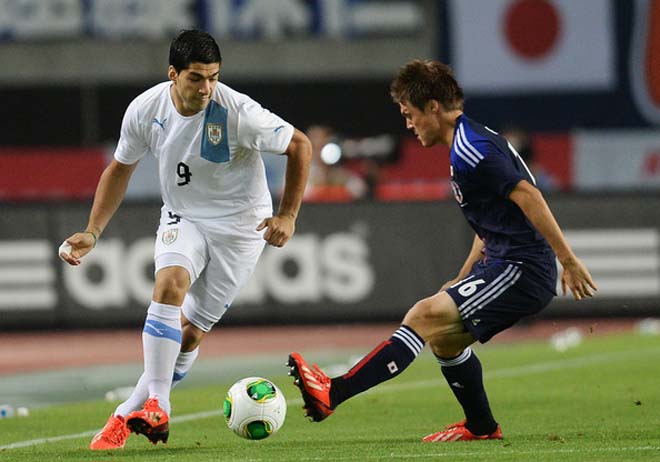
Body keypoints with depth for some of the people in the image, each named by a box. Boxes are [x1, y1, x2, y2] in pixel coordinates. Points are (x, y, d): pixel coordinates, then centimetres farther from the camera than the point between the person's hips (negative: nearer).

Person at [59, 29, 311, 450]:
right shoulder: (146, 109, -13)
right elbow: (121, 168, 5)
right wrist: (93, 233, -1)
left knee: (192, 332, -3)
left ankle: (128, 416, 8)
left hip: (239, 226, -2)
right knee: (169, 284, -27)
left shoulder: (238, 112, -25)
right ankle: (156, 404, -25)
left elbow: (300, 146, -12)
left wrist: (288, 215, -15)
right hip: (182, 219, 2)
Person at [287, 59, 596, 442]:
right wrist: (462, 281, 25)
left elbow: (527, 196, -23)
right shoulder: (471, 141, 18)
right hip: (507, 264, 10)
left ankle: (333, 394, -25)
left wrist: (569, 261, -25)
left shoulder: (470, 149, -16)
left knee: (425, 316, -18)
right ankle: (480, 427, 31)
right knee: (443, 338, 18)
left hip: (522, 271, -10)